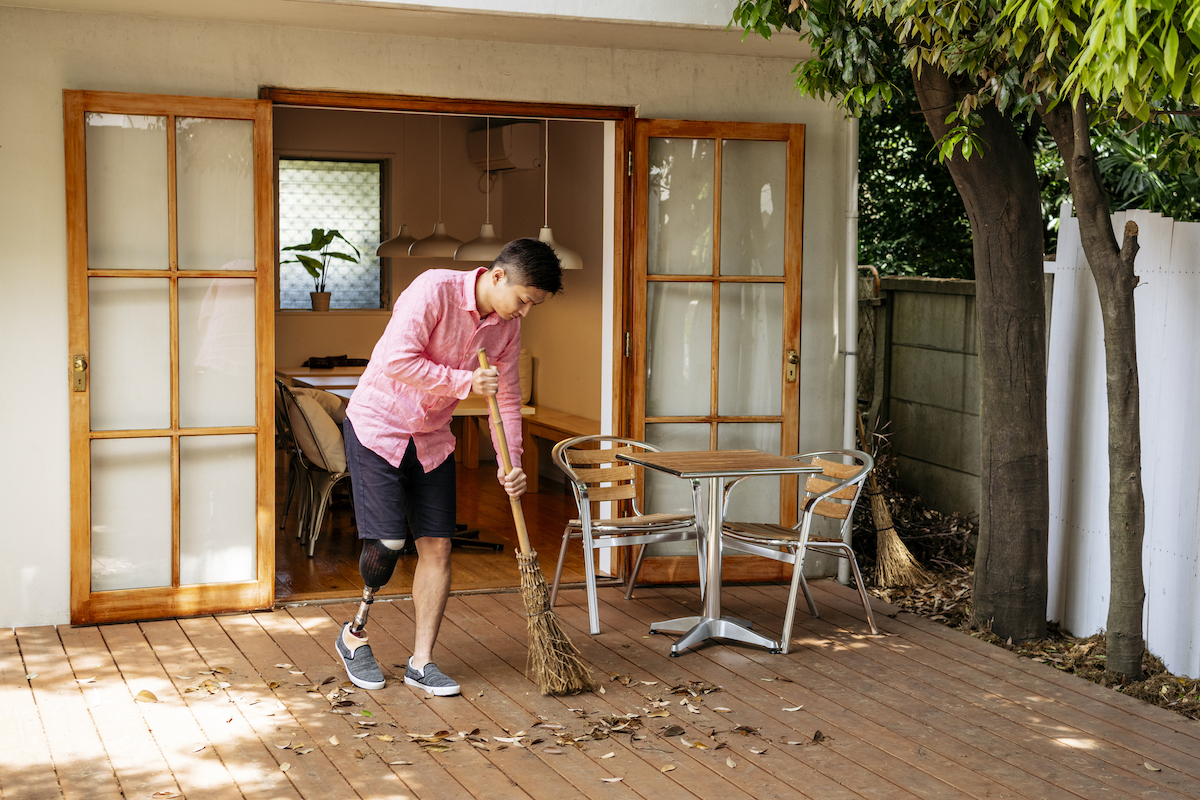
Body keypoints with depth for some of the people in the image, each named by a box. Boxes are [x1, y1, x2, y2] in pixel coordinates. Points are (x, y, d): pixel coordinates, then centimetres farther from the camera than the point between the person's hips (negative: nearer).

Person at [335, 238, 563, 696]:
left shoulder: (507, 327, -2)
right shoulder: (434, 290, -23)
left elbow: (506, 398, 5)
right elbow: (397, 361, -29)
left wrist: (511, 464, -6)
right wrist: (465, 382, -24)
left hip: (432, 439, 6)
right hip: (378, 424, -6)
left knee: (437, 546, 1)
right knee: (388, 542, -10)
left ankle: (421, 662, 11)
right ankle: (354, 636, 15)